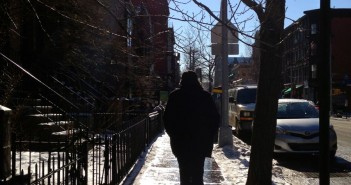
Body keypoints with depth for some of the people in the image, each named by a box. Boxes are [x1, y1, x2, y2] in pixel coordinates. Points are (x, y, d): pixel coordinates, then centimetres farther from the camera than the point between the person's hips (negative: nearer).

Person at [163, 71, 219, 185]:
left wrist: (173, 135, 9)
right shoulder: (205, 96, 0)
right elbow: (215, 118, 0)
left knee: (185, 173, 8)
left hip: (181, 141, 0)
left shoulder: (175, 96, -2)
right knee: (198, 173, 6)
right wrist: (209, 136, 8)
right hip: (200, 142, 1)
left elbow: (167, 119, -3)